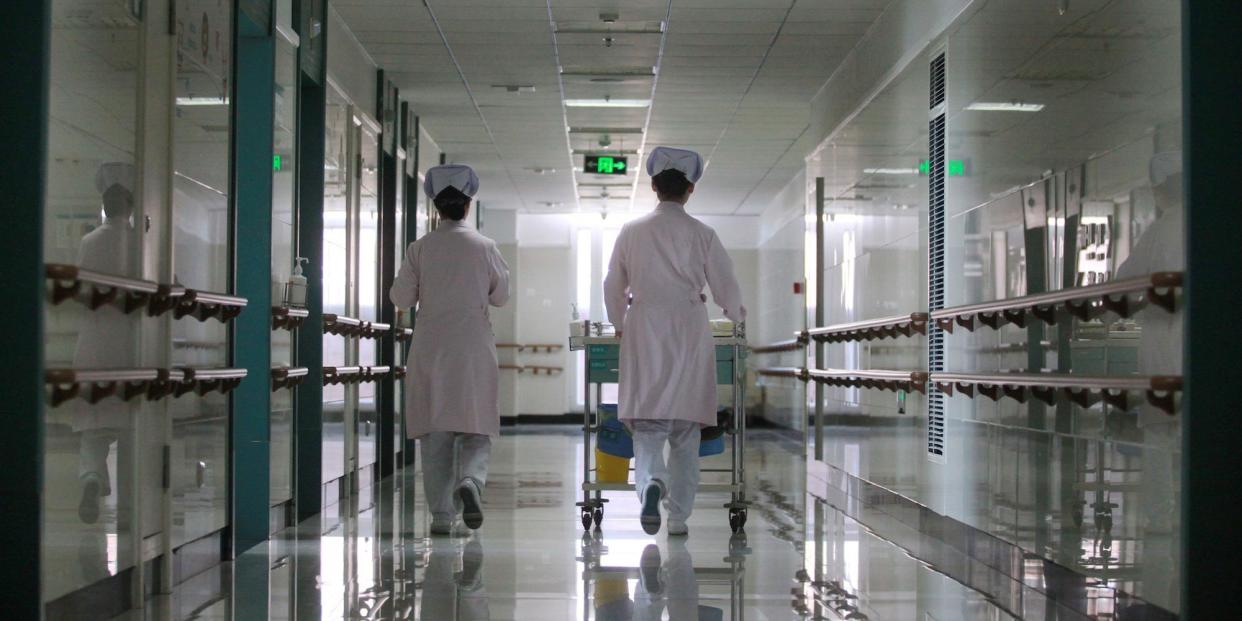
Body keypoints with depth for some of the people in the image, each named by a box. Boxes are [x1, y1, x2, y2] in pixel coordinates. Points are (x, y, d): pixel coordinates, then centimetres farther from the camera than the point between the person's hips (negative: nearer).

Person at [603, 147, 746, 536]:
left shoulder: (631, 232, 3)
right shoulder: (702, 235, -1)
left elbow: (613, 287, 11)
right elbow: (727, 288, 2)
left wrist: (620, 324, 29)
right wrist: (736, 315, 23)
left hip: (644, 332, 1)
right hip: (690, 331, 0)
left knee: (647, 419, 2)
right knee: (685, 427, 6)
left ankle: (651, 482, -28)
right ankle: (679, 516, 8)